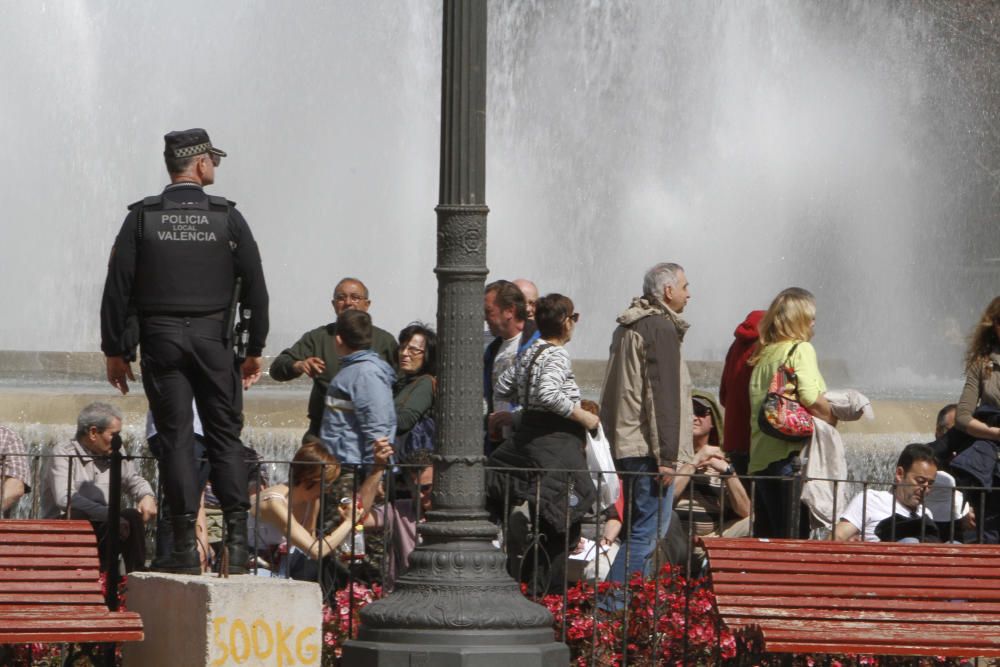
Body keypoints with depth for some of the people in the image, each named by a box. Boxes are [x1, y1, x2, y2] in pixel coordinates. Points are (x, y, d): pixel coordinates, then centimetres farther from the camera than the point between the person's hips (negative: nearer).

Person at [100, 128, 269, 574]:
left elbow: (118, 286, -1)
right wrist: (255, 348, 10)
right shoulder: (227, 217, 1)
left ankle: (185, 548, -5)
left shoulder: (142, 218, 1)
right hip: (213, 338, 0)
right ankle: (237, 542, -1)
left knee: (176, 439, 0)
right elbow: (255, 286, 2)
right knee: (225, 436, 6)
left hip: (161, 339, 0)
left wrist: (116, 350, 6)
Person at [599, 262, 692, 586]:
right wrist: (667, 456, -18)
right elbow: (664, 396, -16)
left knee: (639, 529, 14)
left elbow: (612, 395, 24)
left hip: (625, 446, 10)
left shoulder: (627, 328, 19)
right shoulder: (662, 328, -11)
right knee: (649, 532, -11)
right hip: (648, 449, -10)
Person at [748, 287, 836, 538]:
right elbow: (810, 398, -18)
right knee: (794, 537, -6)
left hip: (759, 458, 7)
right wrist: (832, 418, -1)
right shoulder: (800, 349, -5)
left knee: (764, 537, 10)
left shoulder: (764, 354, 17)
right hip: (789, 456, -7)